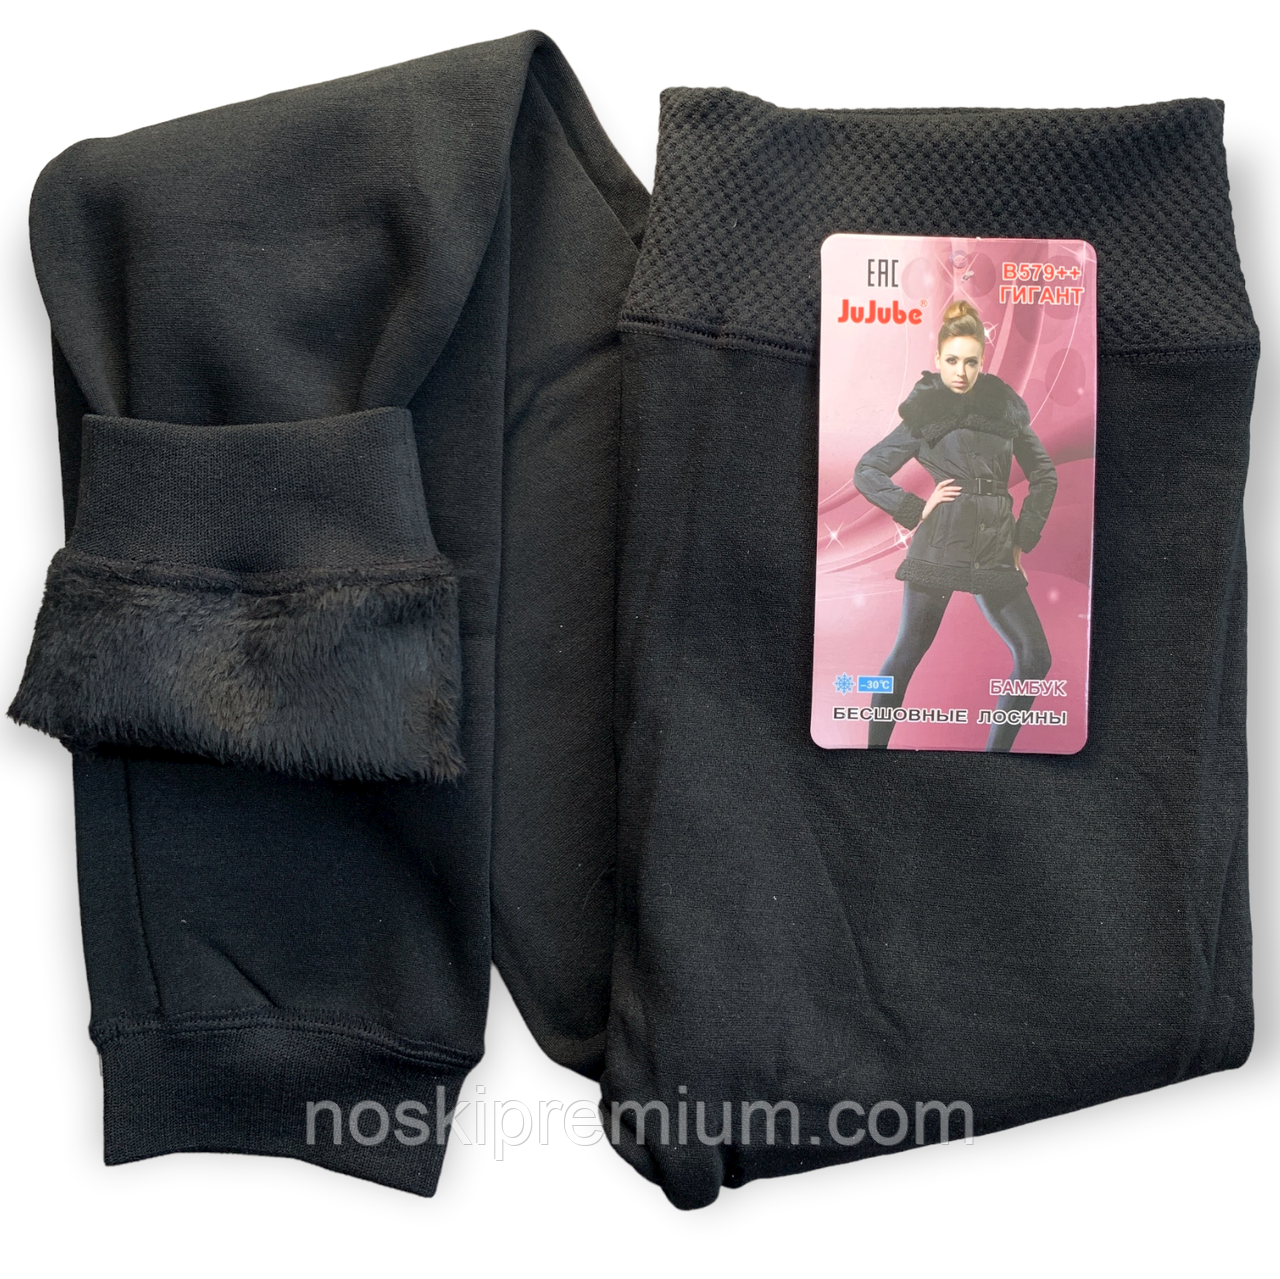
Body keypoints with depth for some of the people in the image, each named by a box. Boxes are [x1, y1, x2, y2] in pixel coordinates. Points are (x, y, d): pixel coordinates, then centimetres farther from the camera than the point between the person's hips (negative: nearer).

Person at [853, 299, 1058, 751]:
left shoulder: (1006, 406, 12)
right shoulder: (923, 414, 4)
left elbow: (1044, 476, 18)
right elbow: (866, 472, 4)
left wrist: (1023, 539, 10)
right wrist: (915, 510, -5)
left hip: (995, 549, 4)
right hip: (939, 544, -4)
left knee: (1035, 657, 1)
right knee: (908, 653, 1)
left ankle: (998, 747, 15)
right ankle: (876, 744, 15)